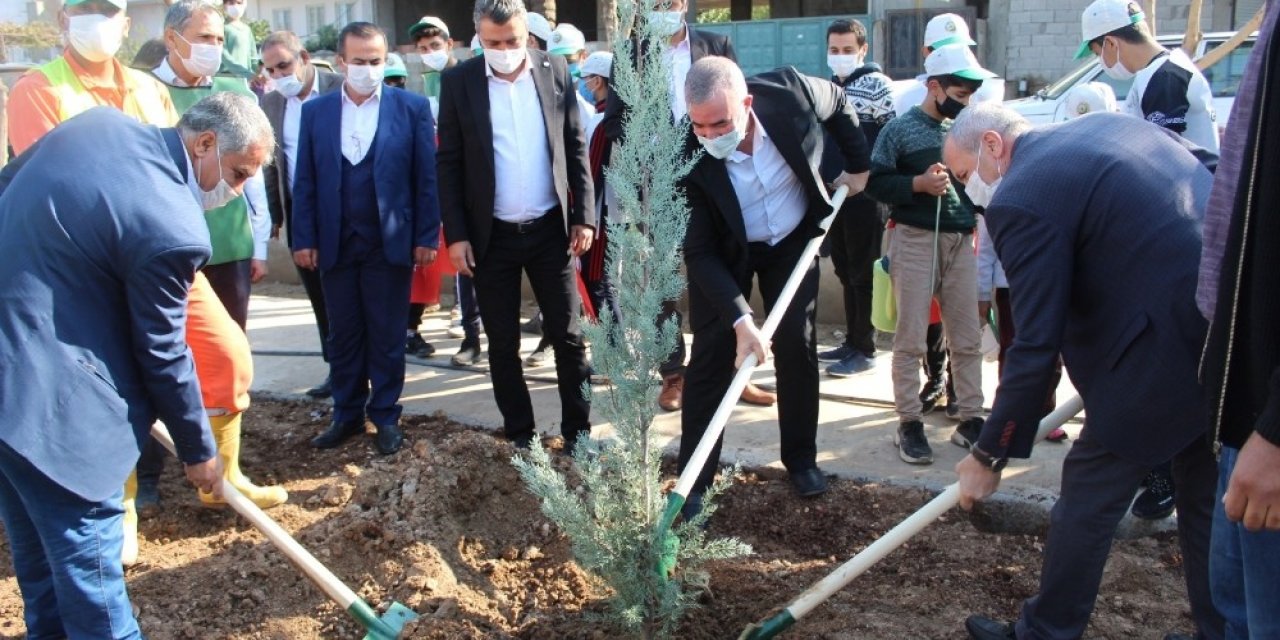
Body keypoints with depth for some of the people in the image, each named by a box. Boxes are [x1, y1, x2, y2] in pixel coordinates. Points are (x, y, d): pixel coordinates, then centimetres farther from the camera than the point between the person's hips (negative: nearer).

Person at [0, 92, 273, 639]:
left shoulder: (99, 121, 1)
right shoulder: (173, 228, -22)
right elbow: (163, 356, -13)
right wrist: (198, 451, 1)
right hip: (46, 394, -9)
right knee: (87, 551, 5)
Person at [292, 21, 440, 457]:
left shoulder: (412, 107, -1)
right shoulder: (315, 111, 6)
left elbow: (426, 177, -2)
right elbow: (305, 181, 5)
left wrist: (426, 236, -6)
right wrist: (304, 239, 0)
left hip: (391, 243, -2)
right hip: (336, 245, 3)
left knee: (387, 337, 7)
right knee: (343, 336, 11)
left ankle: (386, 416, 18)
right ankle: (347, 415, 22)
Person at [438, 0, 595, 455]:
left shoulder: (555, 71, 0)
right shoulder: (458, 81, -4)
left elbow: (576, 148, 4)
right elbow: (449, 163, -2)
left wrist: (584, 215, 0)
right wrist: (455, 234, -6)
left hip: (550, 229, 1)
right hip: (491, 235, 0)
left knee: (567, 336, 6)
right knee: (502, 344, 8)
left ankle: (577, 430, 19)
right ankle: (520, 434, 22)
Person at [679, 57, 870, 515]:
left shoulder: (790, 92, -29)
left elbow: (840, 104, -3)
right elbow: (699, 252, -27)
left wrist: (858, 165, 3)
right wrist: (740, 318, -35)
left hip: (793, 239, 2)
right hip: (725, 253, -2)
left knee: (798, 348, 6)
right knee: (711, 357, -4)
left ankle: (801, 459, 24)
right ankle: (694, 480, 5)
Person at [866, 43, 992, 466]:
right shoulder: (902, 129, -3)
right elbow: (874, 181, -7)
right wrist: (919, 184, -18)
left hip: (960, 241, 5)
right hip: (915, 239, -5)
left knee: (967, 338, 7)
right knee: (911, 339, -1)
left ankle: (970, 419, 16)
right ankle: (909, 423, 6)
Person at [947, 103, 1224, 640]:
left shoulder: (1020, 200, -12)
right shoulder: (1109, 125, 14)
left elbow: (1036, 348, -13)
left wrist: (989, 455, -3)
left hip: (1170, 349, -9)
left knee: (1088, 493, 9)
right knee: (1209, 495, 22)